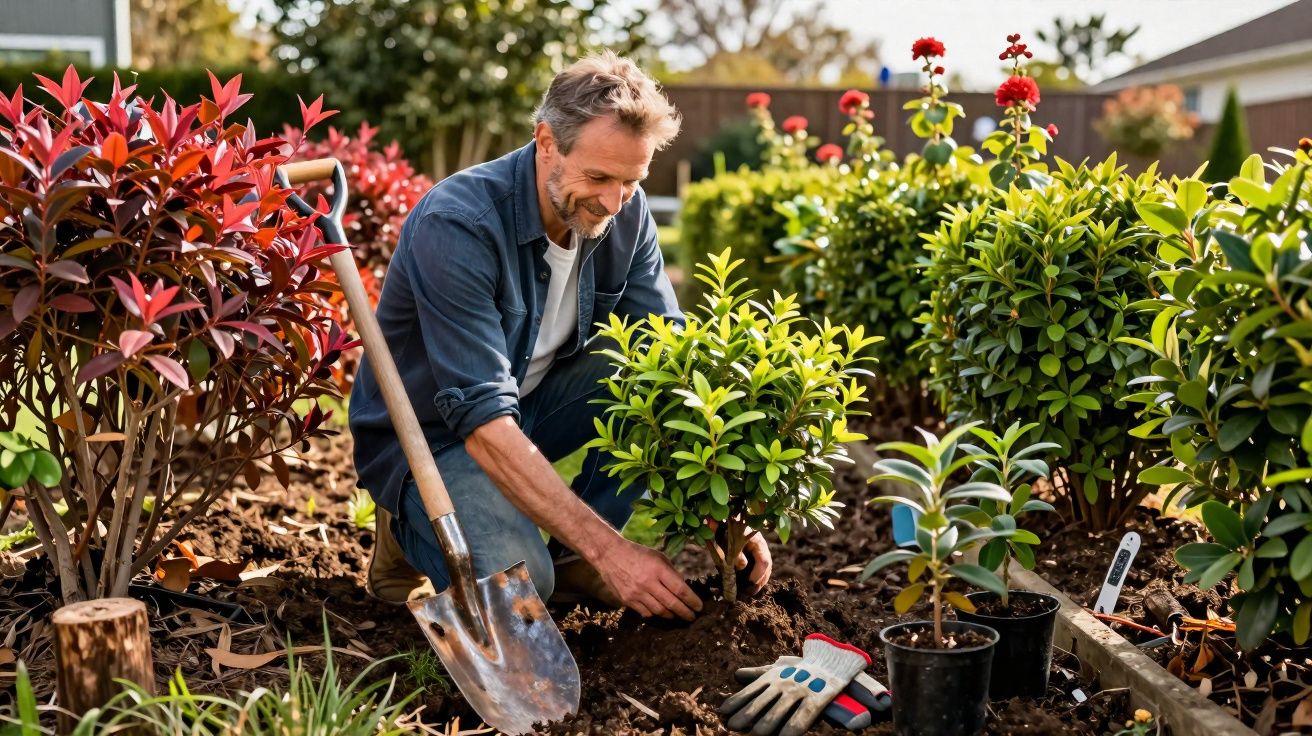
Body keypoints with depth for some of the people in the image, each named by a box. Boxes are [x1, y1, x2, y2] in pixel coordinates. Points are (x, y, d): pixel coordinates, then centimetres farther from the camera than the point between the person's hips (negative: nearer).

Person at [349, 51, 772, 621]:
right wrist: (610, 549, -39)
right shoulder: (456, 224, -30)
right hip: (430, 435, -6)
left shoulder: (625, 215, -11)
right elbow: (482, 419, -35)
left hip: (536, 402, 6)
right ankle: (411, 529, 3)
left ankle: (572, 558, -5)